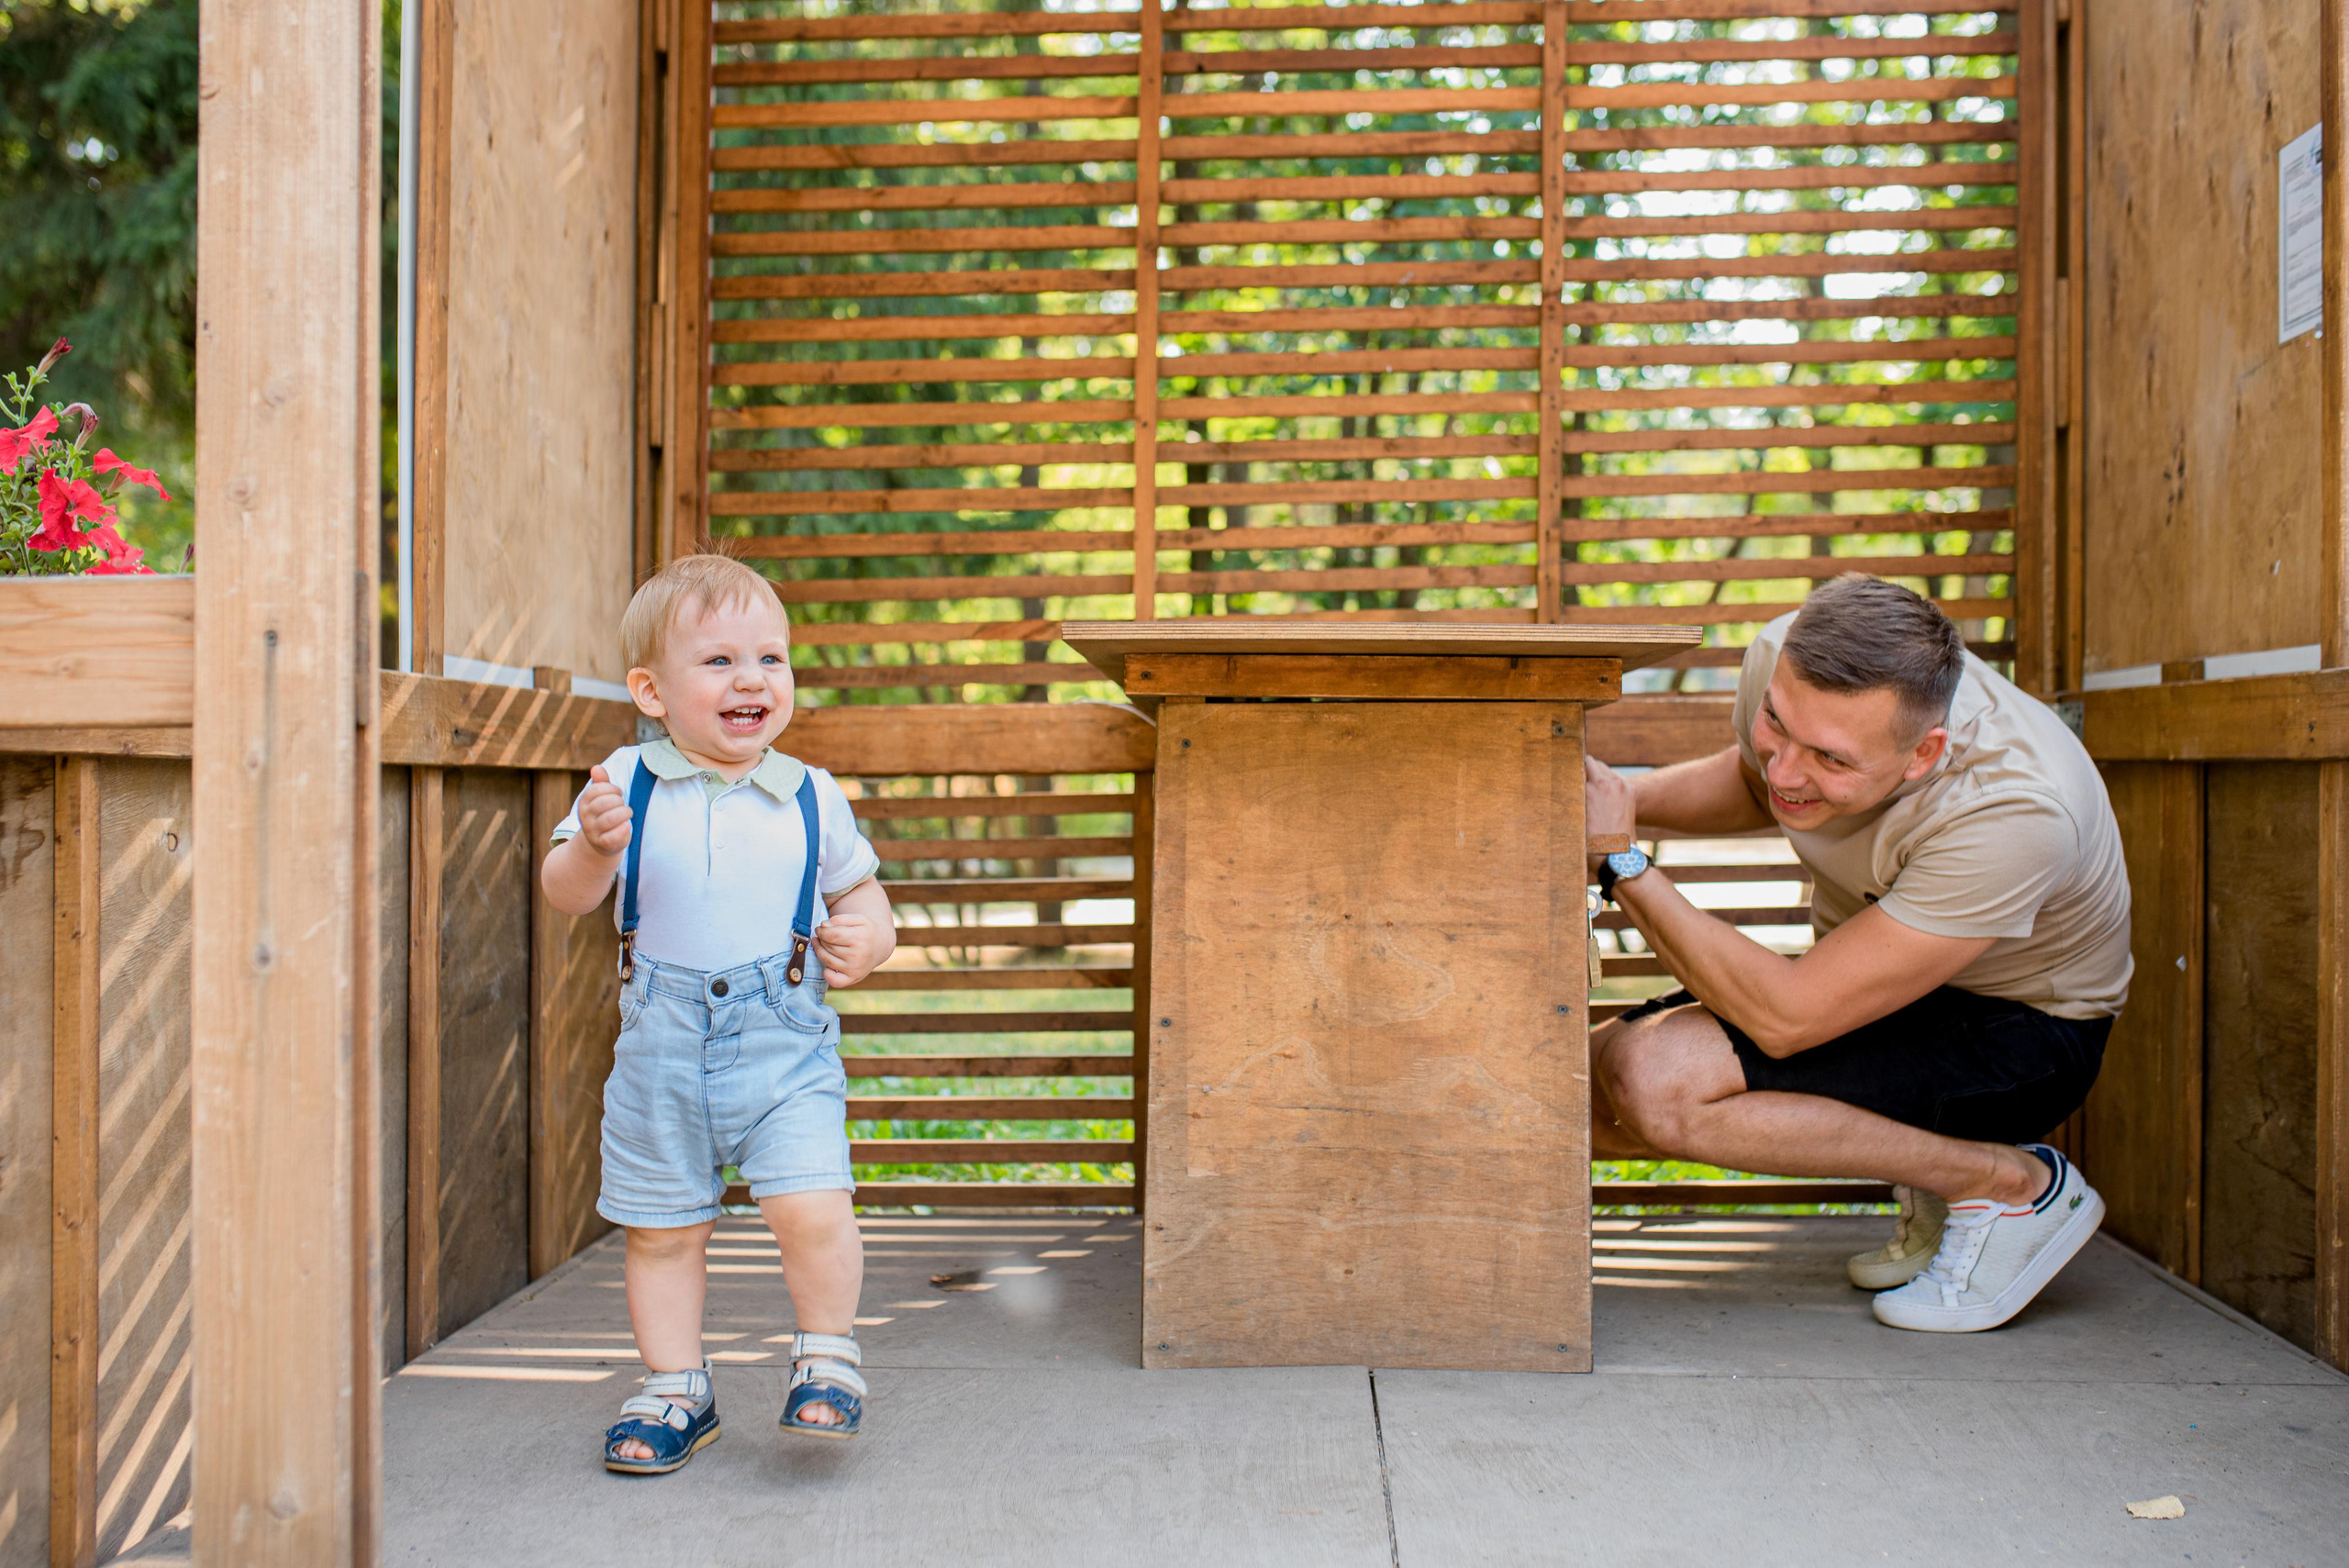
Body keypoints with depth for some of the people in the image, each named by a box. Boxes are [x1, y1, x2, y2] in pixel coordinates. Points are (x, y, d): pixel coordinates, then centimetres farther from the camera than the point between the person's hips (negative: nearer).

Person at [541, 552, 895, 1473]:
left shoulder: (809, 796, 4)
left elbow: (857, 885, 16)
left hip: (785, 1045, -1)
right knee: (661, 1229, 10)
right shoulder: (626, 785, -1)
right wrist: (594, 849, -26)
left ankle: (828, 1354, 10)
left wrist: (871, 934, -5)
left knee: (811, 1208, -15)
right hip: (661, 1050, 1)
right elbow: (565, 893, -5)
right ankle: (675, 1391, 28)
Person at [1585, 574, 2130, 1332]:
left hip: (2020, 1030, -7)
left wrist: (1623, 863, -30)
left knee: (1655, 1079, -27)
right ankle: (1927, 1159, 8)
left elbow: (1786, 1018, -34)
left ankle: (2013, 1184, -11)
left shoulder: (2012, 812, -38)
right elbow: (1750, 779, 8)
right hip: (1864, 978, 7)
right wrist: (1618, 798, -11)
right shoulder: (1788, 658, -19)